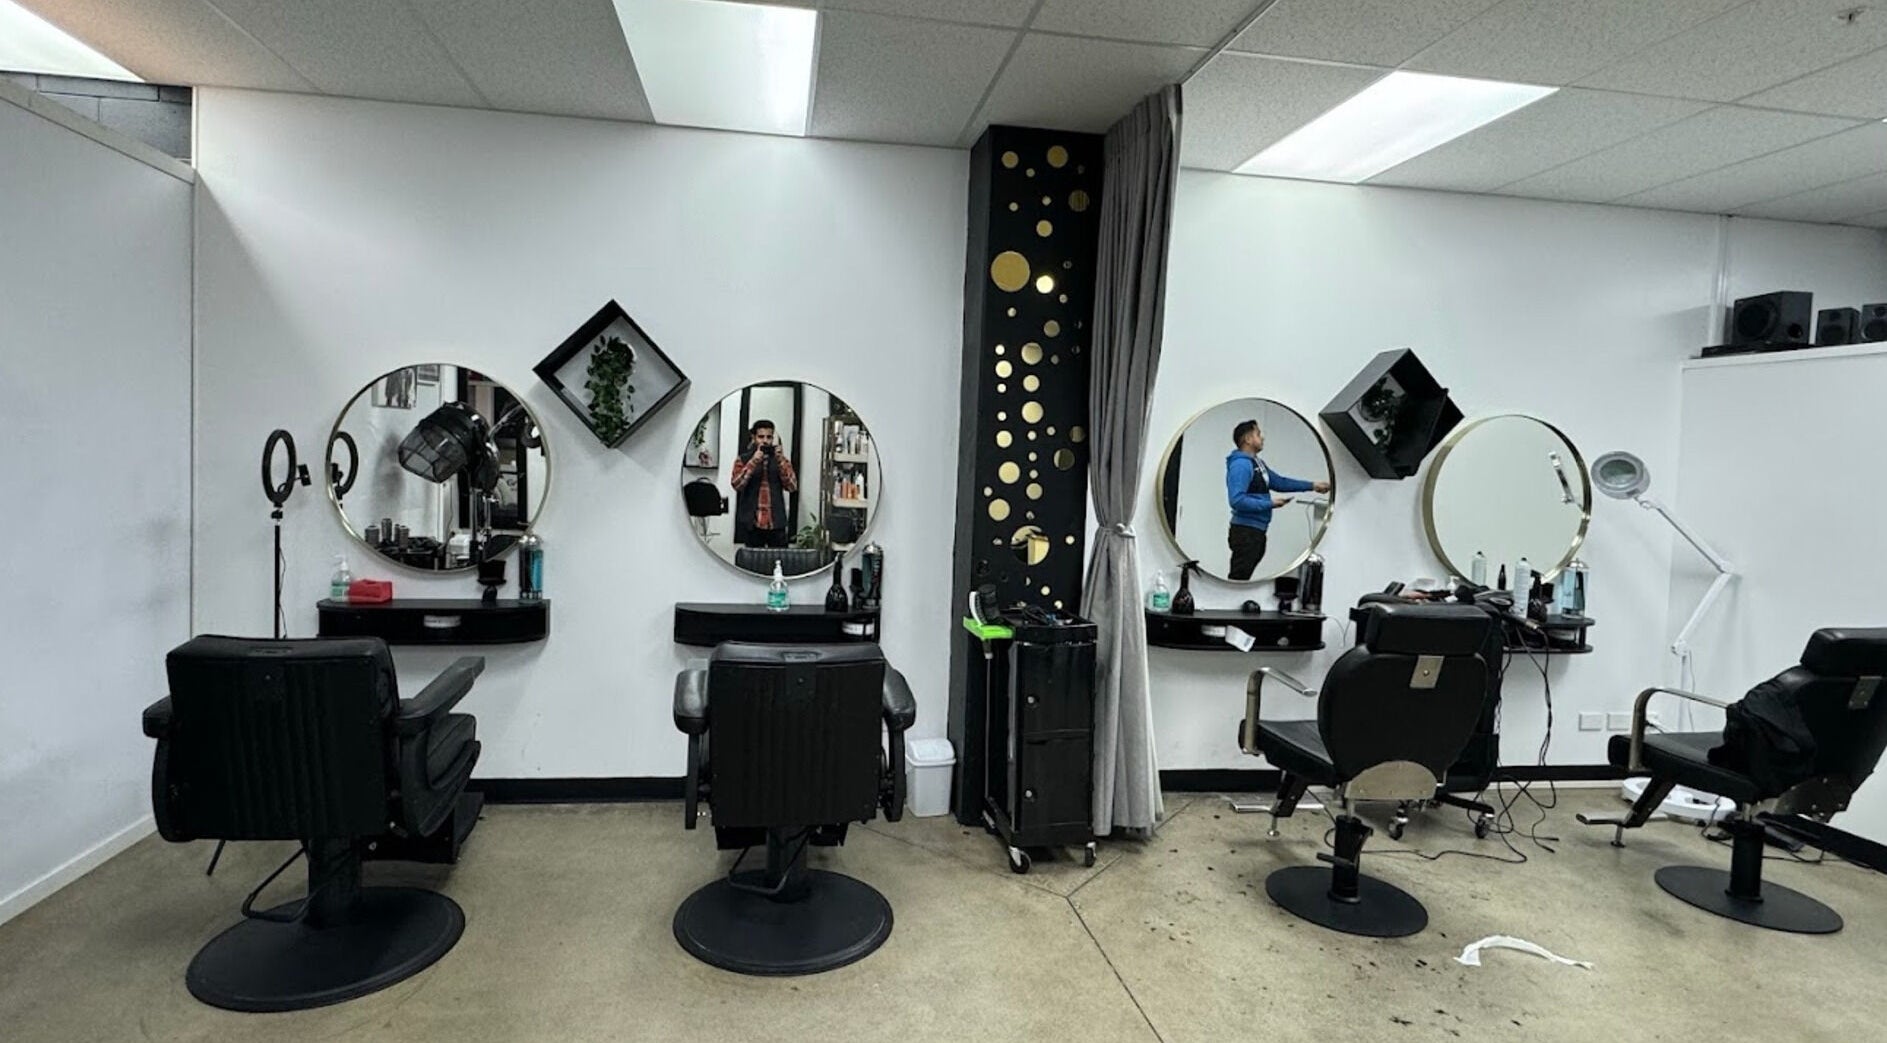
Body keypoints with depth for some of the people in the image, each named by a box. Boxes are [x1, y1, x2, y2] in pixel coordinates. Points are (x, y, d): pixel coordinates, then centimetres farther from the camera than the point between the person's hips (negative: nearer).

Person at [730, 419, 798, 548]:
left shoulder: (781, 460, 10)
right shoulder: (743, 460, 6)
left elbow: (792, 486, -4)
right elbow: (737, 484, -11)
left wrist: (780, 460, -11)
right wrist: (754, 461, -16)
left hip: (776, 523, 1)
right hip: (752, 524, -1)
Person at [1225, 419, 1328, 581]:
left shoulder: (1257, 463, 14)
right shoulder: (1240, 465, -17)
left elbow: (1279, 482, 23)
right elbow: (1236, 500, -26)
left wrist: (1312, 486, 20)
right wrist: (1270, 504, -18)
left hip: (1257, 531, 10)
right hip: (1245, 531, -10)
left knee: (1243, 578, 14)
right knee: (1238, 578, -7)